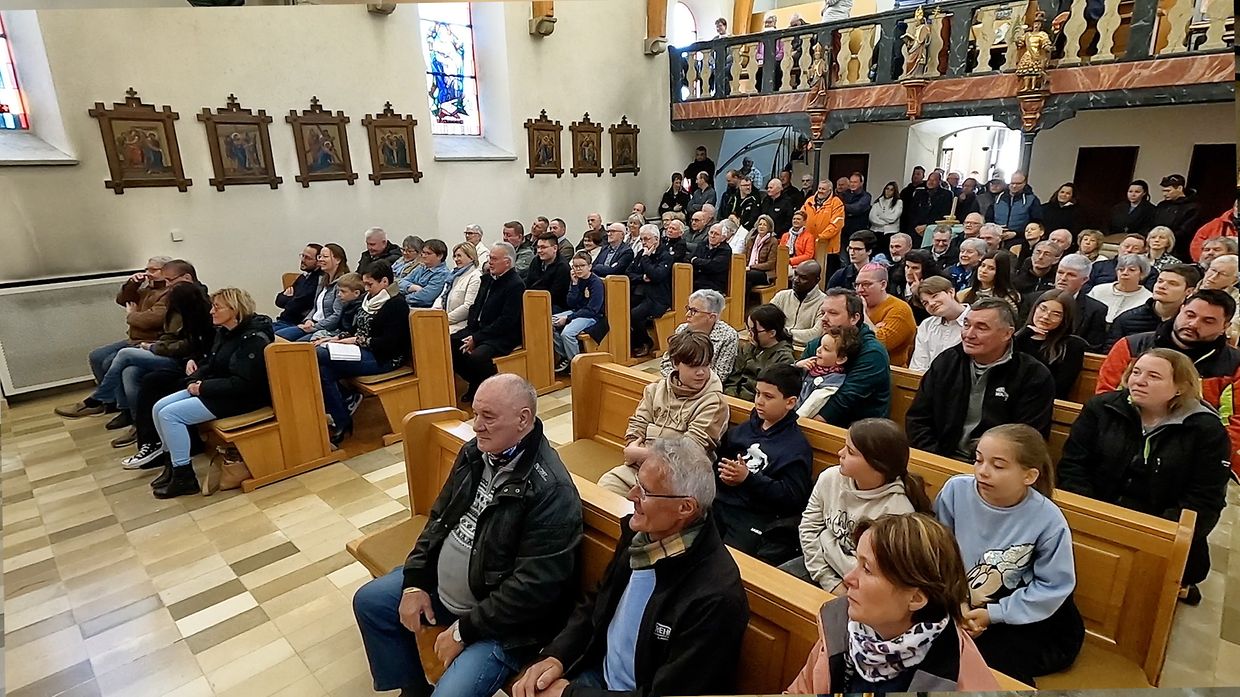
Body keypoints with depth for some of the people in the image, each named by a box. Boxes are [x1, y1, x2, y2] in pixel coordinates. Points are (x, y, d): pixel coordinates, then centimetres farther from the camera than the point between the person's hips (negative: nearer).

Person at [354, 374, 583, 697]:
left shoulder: (551, 491, -29)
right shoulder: (475, 453, -4)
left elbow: (533, 586, -28)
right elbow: (439, 518, 9)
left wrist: (464, 630, -20)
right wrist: (415, 582, 0)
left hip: (500, 618, -8)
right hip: (440, 585, 8)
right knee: (369, 601, 15)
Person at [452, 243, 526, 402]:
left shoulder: (516, 285, -14)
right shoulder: (488, 278, 12)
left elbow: (506, 321, -19)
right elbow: (476, 306, 18)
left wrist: (477, 338, -19)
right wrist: (470, 332, 0)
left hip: (503, 336, -9)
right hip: (479, 329, 9)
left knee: (477, 356, -32)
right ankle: (475, 383, 10)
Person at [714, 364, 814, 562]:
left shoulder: (797, 447, -1)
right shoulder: (744, 429, 17)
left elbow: (792, 497, -10)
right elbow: (719, 460, 21)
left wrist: (748, 479, -16)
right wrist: (723, 474, -3)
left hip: (758, 518, -5)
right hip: (721, 503, 5)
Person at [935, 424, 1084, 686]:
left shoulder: (1048, 520, -19)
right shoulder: (956, 490, -15)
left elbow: (1053, 587, -12)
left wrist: (993, 614, -15)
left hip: (1023, 619, -2)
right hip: (959, 605, 2)